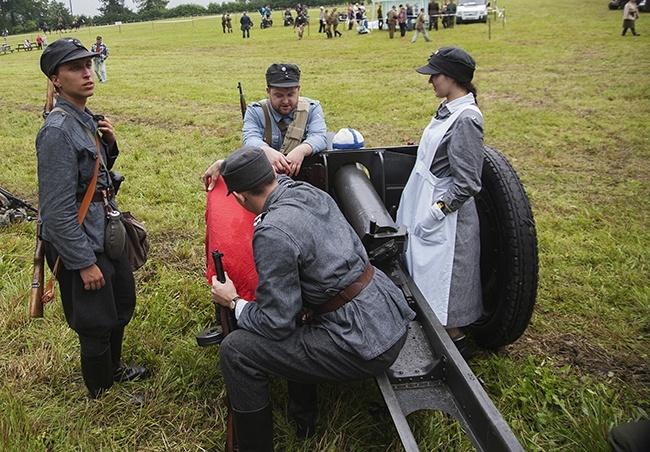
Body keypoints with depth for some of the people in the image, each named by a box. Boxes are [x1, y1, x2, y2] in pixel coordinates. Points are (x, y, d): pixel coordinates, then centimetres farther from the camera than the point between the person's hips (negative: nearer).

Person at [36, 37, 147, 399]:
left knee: (123, 304, 24)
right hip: (81, 244, -9)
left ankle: (114, 369, 47)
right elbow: (57, 210, -24)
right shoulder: (58, 131, -22)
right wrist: (84, 263, -21)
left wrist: (109, 144, -2)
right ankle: (103, 393, 31)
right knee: (97, 324, 8)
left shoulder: (87, 120, 5)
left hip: (107, 232, 9)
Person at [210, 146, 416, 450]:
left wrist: (233, 301, 2)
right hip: (392, 315, 10)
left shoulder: (272, 233, -21)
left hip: (366, 345, -10)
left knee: (235, 351, -5)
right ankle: (303, 421, 47)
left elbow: (276, 324, -14)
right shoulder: (310, 191, 3)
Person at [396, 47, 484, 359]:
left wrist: (435, 213, -20)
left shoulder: (466, 118, -21)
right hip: (424, 203, 10)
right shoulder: (448, 108, 7)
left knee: (439, 283, 2)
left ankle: (456, 343, 19)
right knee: (424, 272, 18)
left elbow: (466, 184, -23)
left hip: (443, 212, -10)